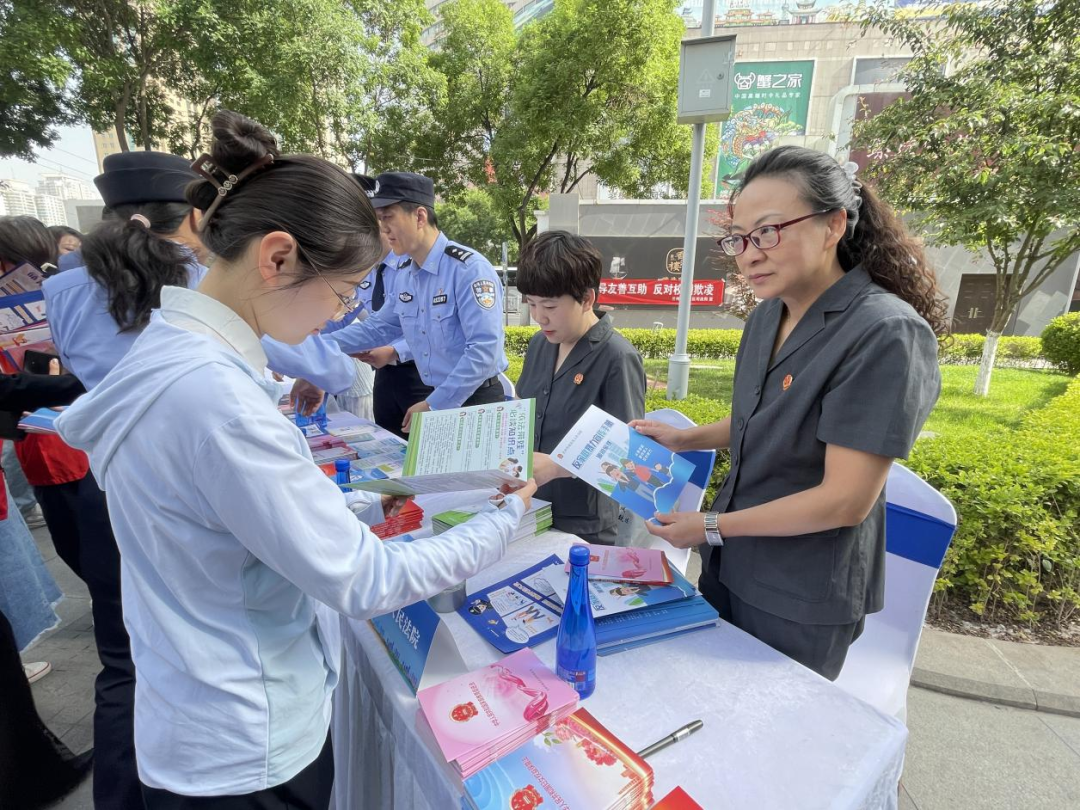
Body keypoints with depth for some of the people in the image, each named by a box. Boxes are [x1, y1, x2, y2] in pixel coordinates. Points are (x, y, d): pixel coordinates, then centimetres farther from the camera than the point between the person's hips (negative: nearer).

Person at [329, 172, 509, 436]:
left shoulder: (469, 269, -20)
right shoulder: (403, 273, 5)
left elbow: (483, 350, -26)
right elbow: (378, 327, 16)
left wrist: (433, 405, -25)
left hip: (475, 401, -7)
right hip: (430, 397, 7)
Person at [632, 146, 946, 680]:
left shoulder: (885, 335, -23)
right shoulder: (768, 313, 0)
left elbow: (845, 500, -25)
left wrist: (711, 527, -19)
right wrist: (686, 439, 3)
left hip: (802, 600, -7)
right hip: (728, 566, 7)